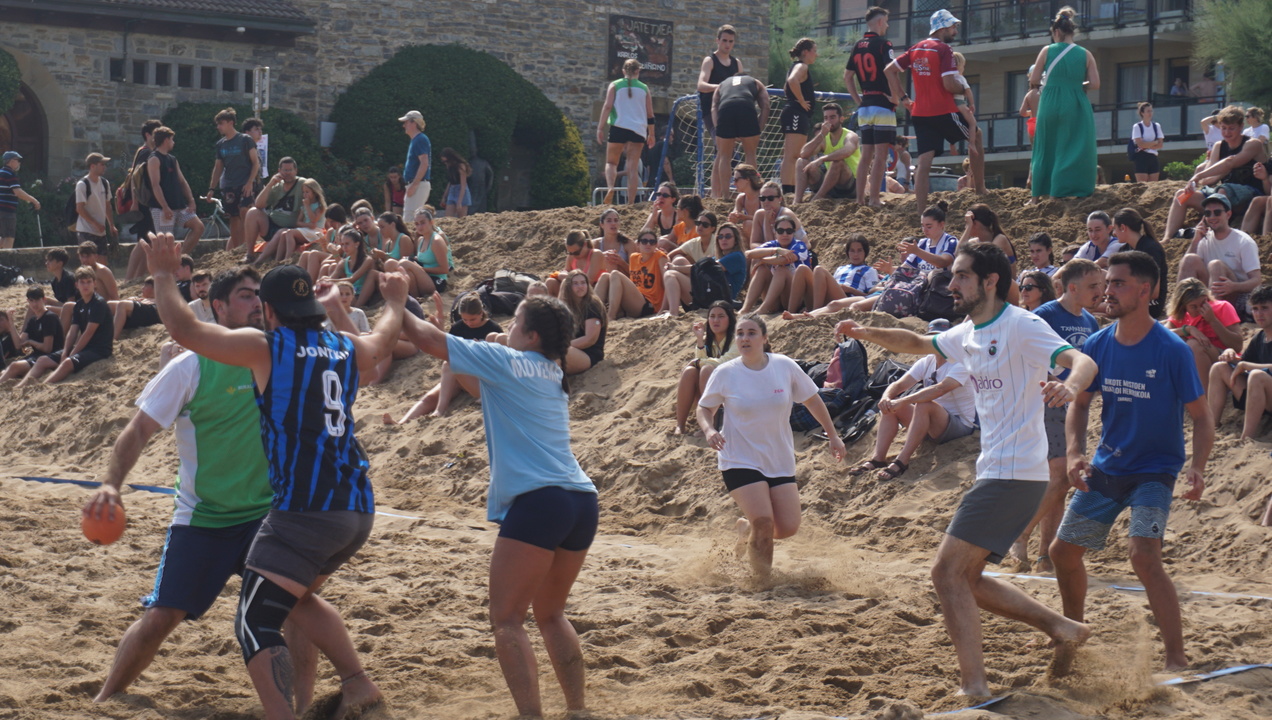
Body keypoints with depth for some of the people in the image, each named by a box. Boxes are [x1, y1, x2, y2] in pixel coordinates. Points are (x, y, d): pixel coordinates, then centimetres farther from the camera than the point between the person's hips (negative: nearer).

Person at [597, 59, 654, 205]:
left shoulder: (614, 85, 5)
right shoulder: (644, 88, 11)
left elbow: (607, 107, -5)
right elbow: (650, 115, 11)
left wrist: (600, 128, -5)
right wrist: (651, 135, 19)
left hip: (618, 127, -1)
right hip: (638, 130, 1)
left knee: (611, 163, 11)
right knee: (633, 168, 2)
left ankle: (610, 187, -18)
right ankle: (631, 202, -4)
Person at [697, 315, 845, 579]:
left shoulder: (785, 366, -6)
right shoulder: (725, 374, -9)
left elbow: (812, 400, 8)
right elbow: (705, 408, 5)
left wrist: (833, 436, 9)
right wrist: (708, 430, -16)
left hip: (780, 461, 3)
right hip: (740, 461, -3)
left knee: (788, 527, -2)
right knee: (763, 519, -19)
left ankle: (748, 528, 31)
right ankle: (762, 578, 5)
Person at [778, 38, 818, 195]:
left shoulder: (799, 67, 21)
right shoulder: (801, 66, -9)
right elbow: (792, 81, -30)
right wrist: (802, 101, -21)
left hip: (800, 116, 11)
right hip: (796, 115, -11)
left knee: (797, 157, 12)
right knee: (791, 155, -16)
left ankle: (792, 190, 15)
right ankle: (786, 191, -23)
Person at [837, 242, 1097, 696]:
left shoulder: (1020, 327, -13)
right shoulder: (969, 334, 15)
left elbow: (1082, 361, -26)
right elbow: (918, 344, 33)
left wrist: (1070, 386, -48)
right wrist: (865, 333, 20)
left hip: (1013, 475, -10)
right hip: (995, 473, 10)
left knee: (948, 573, -11)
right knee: (965, 579, 11)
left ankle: (975, 688, -12)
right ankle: (1062, 628, 14)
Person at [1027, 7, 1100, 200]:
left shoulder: (1047, 51, -1)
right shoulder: (1085, 54, 1)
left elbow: (1033, 81, -1)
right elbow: (1095, 84, -3)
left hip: (1050, 104, 1)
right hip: (1075, 106, -1)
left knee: (1045, 148, 13)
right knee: (1072, 148, 5)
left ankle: (1037, 194, 17)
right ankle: (1057, 193, -2)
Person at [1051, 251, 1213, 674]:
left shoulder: (1172, 351, -17)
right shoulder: (1097, 346, -4)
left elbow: (1201, 417, -12)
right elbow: (1080, 403, 8)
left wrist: (1197, 468, -28)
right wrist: (1075, 452, -9)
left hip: (1154, 470, -6)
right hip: (1106, 467, 6)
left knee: (1144, 555, -25)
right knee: (1063, 551, 12)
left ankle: (1178, 659, -17)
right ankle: (1074, 627, 40)